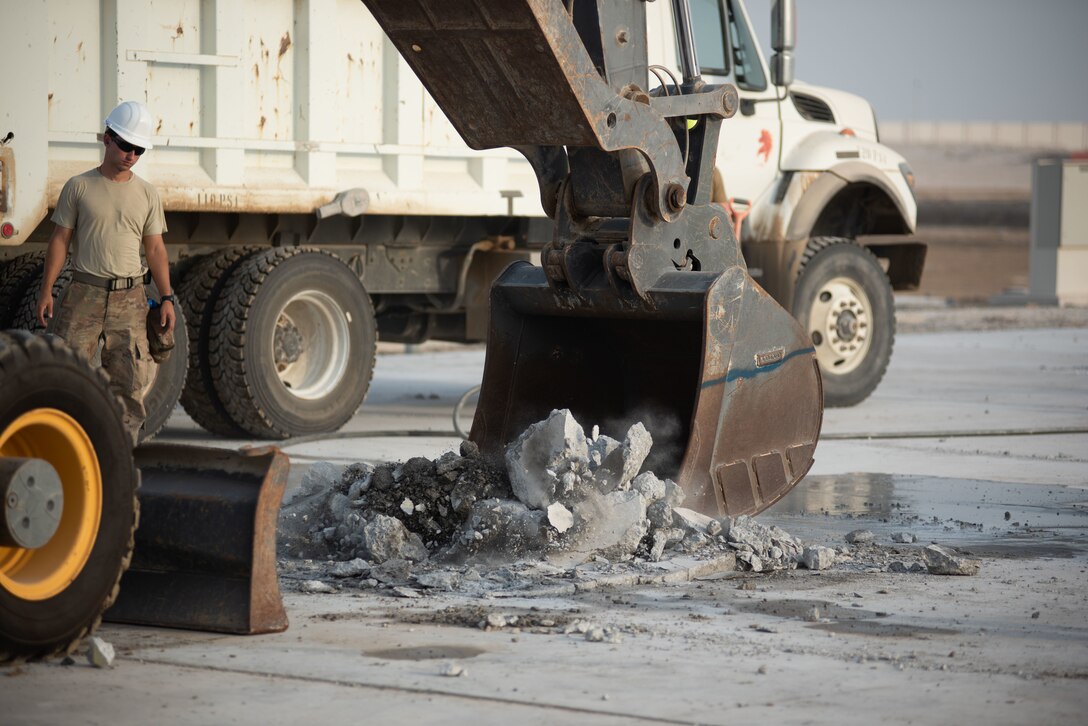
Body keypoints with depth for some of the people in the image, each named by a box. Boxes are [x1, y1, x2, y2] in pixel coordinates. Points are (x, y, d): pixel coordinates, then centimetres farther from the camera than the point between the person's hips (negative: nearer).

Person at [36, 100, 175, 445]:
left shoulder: (147, 195, 12)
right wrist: (46, 290, -4)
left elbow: (155, 250, 13)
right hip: (85, 294, -2)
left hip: (130, 299, 2)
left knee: (130, 380, -1)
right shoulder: (78, 187, 4)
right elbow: (59, 240, 4)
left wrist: (167, 298, 4)